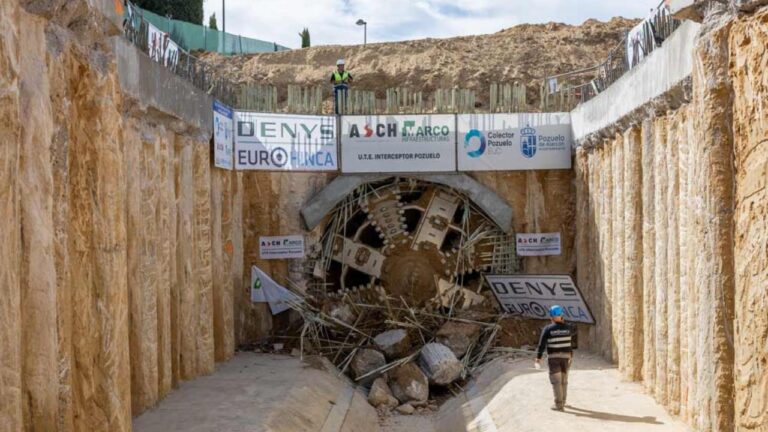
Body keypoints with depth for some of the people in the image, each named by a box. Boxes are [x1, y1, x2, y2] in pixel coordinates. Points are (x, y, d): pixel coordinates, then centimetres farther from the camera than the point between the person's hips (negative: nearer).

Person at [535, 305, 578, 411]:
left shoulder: (548, 329, -11)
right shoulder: (568, 328, -2)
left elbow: (542, 344, -14)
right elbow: (574, 331, 24)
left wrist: (538, 358, -12)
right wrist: (564, 322, 28)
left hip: (553, 357, -3)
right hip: (566, 356, 3)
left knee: (556, 381, -1)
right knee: (564, 380, 16)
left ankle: (559, 404, -5)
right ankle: (562, 401, 26)